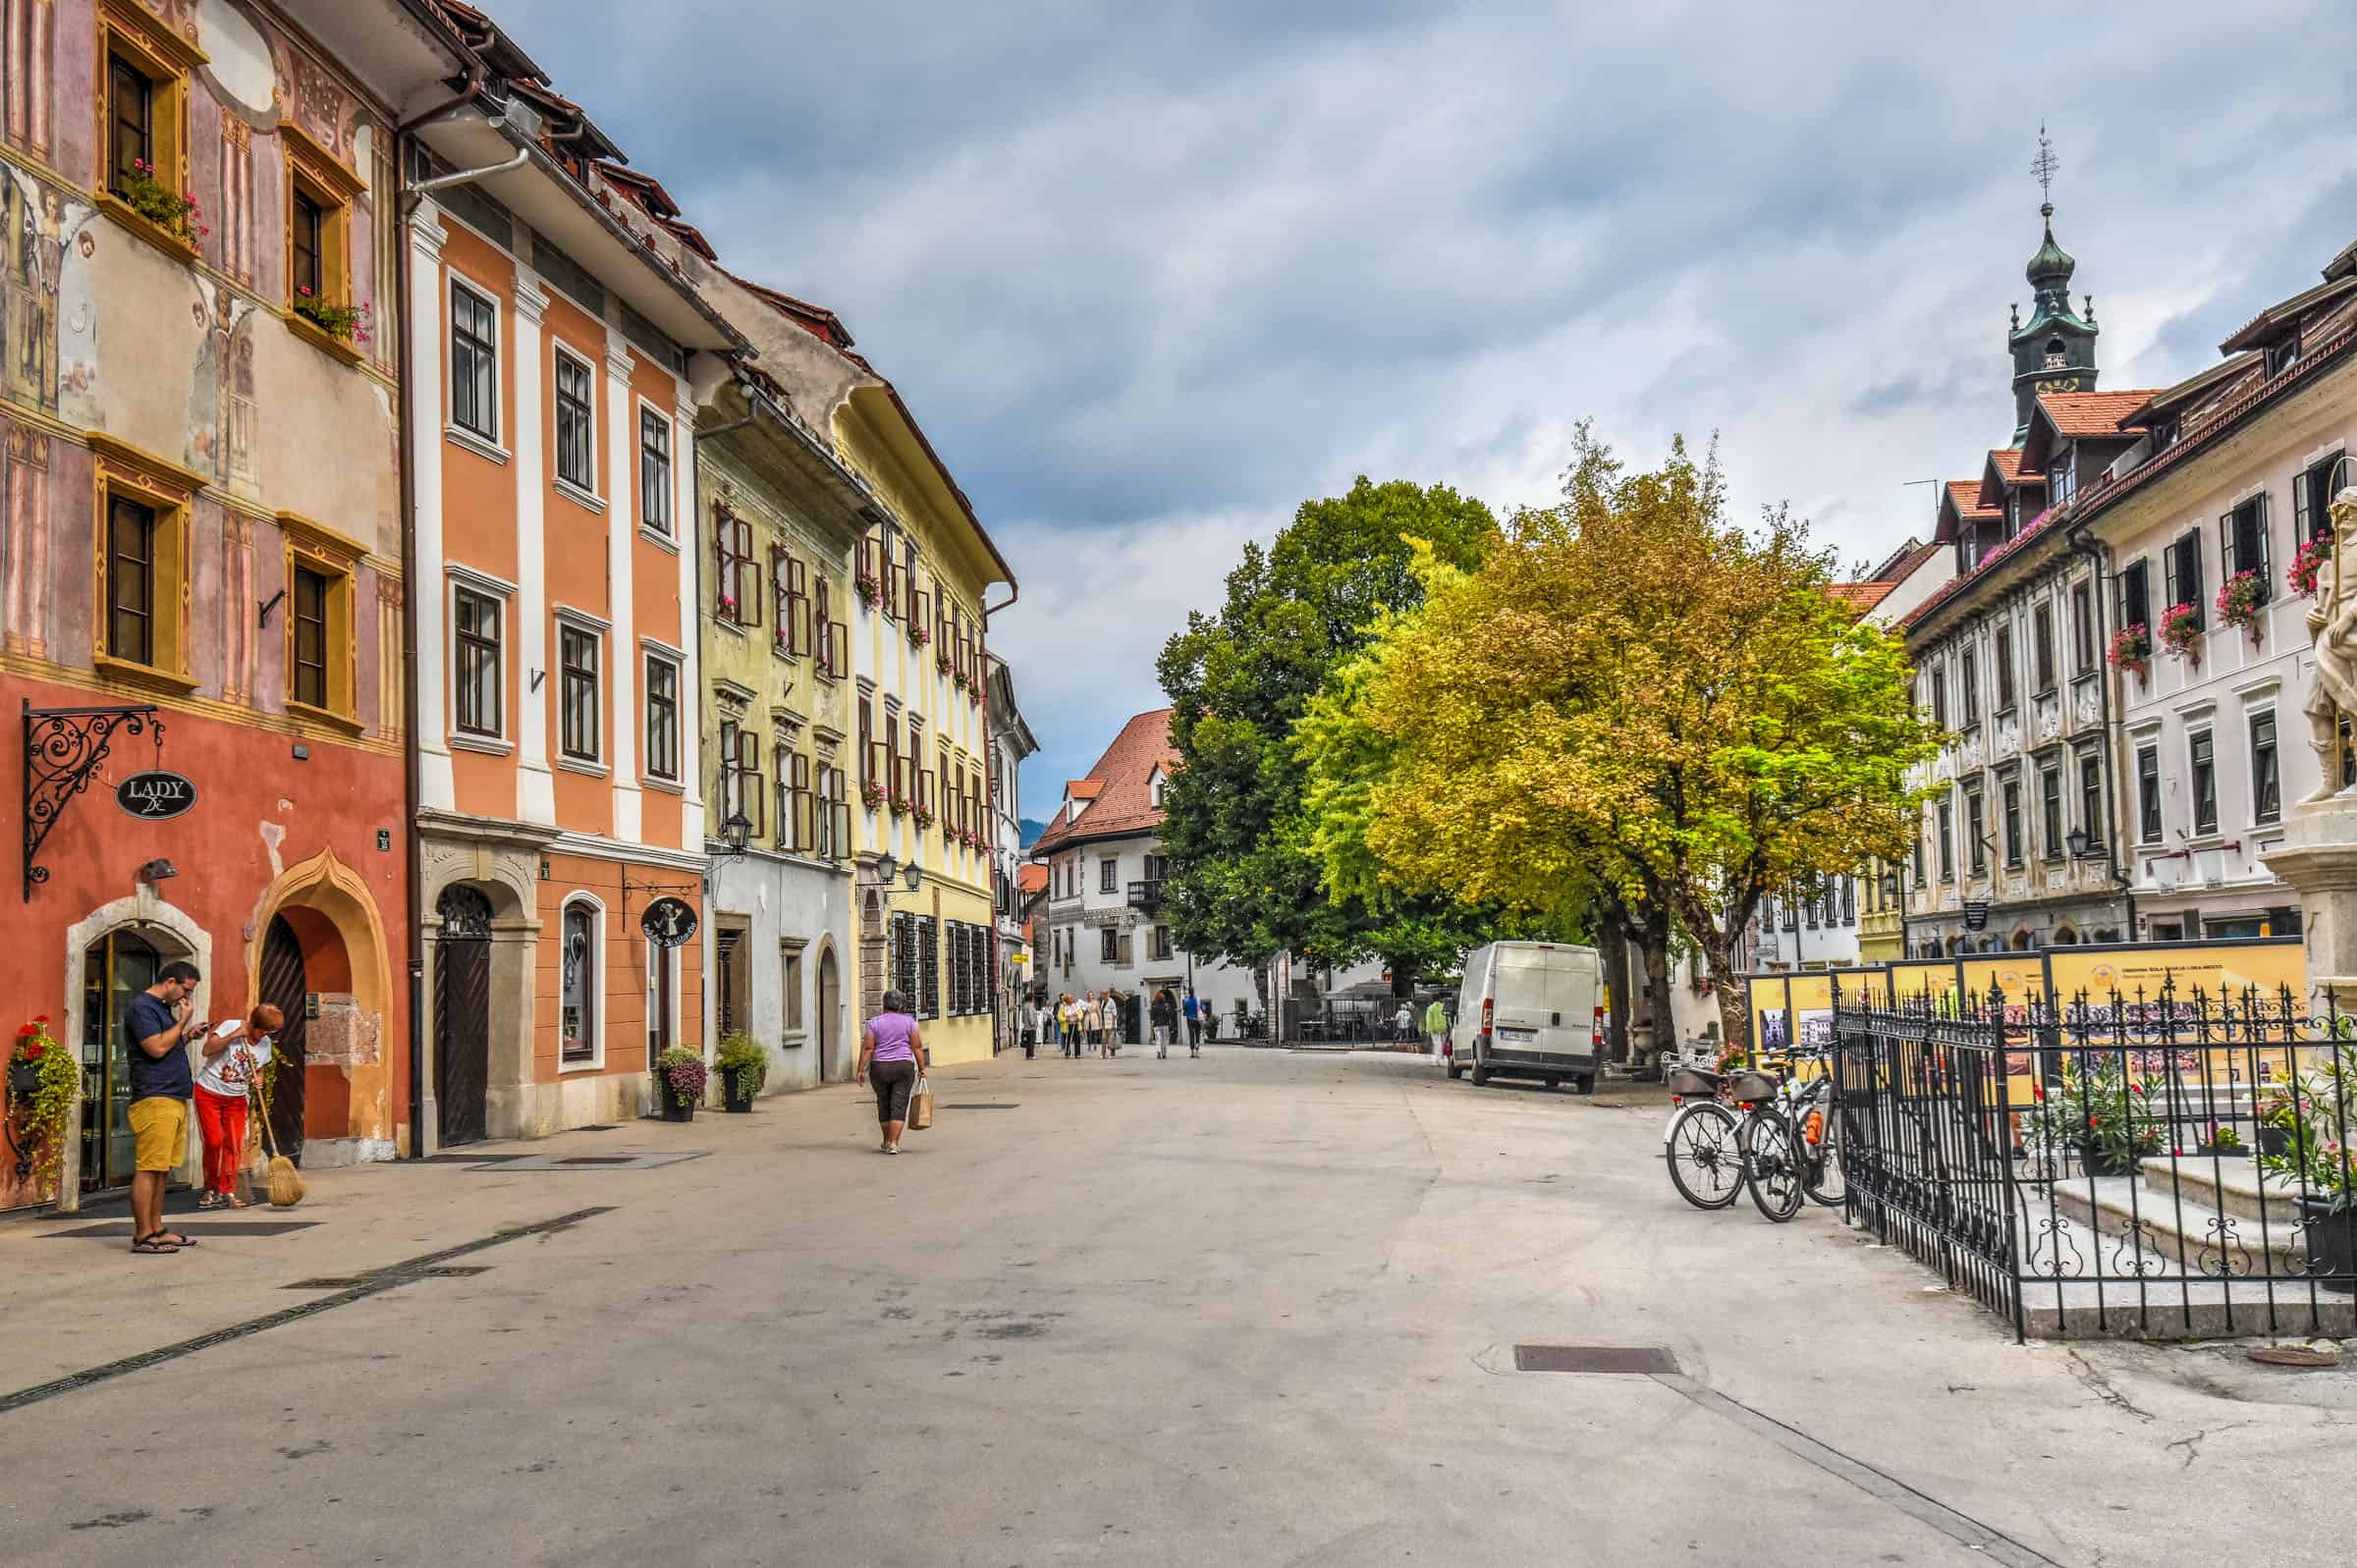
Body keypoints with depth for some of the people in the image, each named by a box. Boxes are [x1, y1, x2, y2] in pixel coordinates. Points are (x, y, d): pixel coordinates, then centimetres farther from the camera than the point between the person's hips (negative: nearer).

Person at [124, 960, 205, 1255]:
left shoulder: (162, 1008, 21)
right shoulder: (142, 1006, -8)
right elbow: (156, 1048, -17)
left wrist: (187, 1035, 14)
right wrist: (183, 1022, -8)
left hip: (174, 1098, 10)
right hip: (154, 1099, -10)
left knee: (161, 1170, 11)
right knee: (147, 1170, -8)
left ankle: (157, 1230, 15)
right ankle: (143, 1236, -7)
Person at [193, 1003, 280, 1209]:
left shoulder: (265, 1044, 1)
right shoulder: (231, 1026, -15)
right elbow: (207, 1050, -26)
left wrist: (257, 1079, -10)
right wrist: (235, 1034, -31)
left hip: (236, 1098, 4)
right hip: (208, 1092, -4)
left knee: (234, 1145, -2)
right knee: (214, 1141, -9)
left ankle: (228, 1192, 5)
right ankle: (212, 1190, 6)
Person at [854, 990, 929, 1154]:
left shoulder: (874, 1023, -1)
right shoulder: (909, 1022, -1)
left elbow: (867, 1048, -6)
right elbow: (917, 1046, -3)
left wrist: (860, 1070, -4)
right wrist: (922, 1067, 3)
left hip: (880, 1068, 1)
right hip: (903, 1067, -1)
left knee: (884, 1105, 15)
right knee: (899, 1106, -2)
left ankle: (887, 1141, 26)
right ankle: (893, 1143, -11)